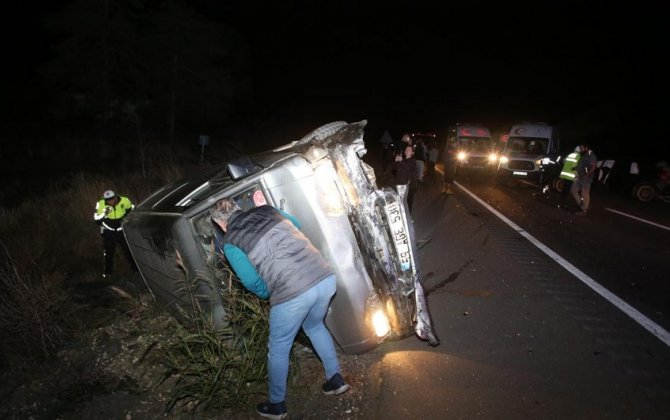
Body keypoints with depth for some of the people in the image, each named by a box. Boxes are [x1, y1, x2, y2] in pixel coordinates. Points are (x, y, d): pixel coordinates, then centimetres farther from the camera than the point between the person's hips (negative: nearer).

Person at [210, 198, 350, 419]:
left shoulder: (229, 242, 3)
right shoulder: (267, 210, 15)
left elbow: (251, 281, 2)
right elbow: (297, 225, 30)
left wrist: (268, 294, 20)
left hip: (292, 293, -5)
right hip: (326, 277, 6)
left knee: (278, 349, 20)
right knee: (314, 326, 34)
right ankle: (336, 378, 41)